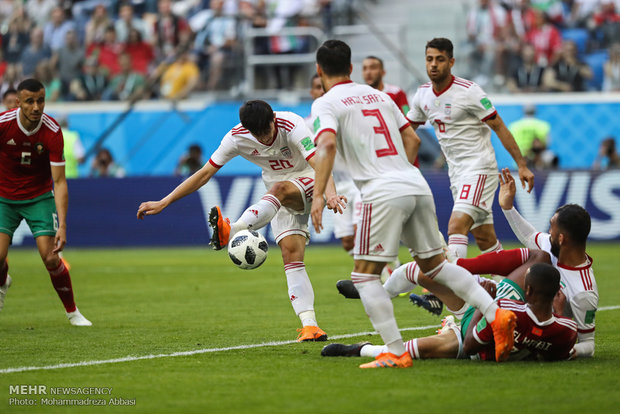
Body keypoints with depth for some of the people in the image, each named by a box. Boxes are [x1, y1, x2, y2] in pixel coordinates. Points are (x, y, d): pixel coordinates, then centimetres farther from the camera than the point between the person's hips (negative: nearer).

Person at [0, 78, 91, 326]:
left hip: (39, 197, -1)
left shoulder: (53, 132, -22)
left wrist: (62, 224, -29)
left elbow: (59, 182, -21)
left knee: (50, 258, -14)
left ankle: (72, 312, 6)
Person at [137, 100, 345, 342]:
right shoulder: (236, 138, -12)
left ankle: (231, 231, -56)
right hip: (280, 197, 4)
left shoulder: (291, 126, -25)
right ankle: (309, 326, -22)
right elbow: (205, 173, -7)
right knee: (290, 252, -14)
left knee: (280, 189, -38)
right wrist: (163, 203, -11)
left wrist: (330, 194, -56)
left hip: (310, 180, -4)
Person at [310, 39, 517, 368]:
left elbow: (327, 144, -18)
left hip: (383, 193, -7)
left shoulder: (326, 104, 1)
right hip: (417, 186, 7)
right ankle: (496, 314, 6)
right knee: (434, 264, 18)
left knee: (364, 275, 1)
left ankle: (396, 353, -7)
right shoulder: (377, 95, 22)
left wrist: (318, 195, -23)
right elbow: (412, 139, 24)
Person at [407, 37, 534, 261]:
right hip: (456, 172, 7)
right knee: (484, 238, 10)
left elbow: (499, 127, -11)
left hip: (479, 167, -7)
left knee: (456, 226, -23)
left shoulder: (468, 91, -14)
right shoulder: (423, 94, 5)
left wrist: (522, 165, -12)